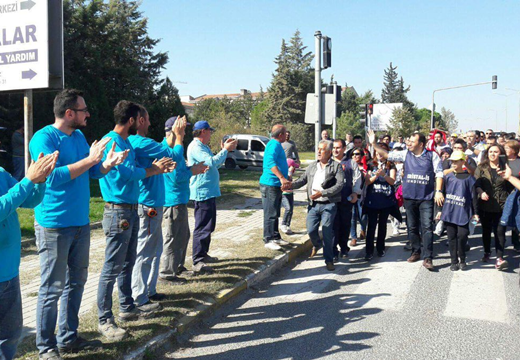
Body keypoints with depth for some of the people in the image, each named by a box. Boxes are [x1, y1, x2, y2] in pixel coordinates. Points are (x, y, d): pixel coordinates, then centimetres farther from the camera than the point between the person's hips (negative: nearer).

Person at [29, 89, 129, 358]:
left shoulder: (78, 136, 11)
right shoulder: (43, 138, -13)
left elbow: (93, 173, 13)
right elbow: (54, 176, -24)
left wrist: (109, 163, -7)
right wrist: (90, 159, -24)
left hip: (80, 223, 8)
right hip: (54, 225, -8)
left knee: (76, 282, 16)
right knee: (52, 288, 0)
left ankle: (68, 338, 29)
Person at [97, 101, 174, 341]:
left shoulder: (126, 142, 15)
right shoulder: (111, 141, -15)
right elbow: (128, 172, -22)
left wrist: (157, 167, 5)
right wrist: (154, 170, -9)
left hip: (131, 211, 10)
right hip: (118, 212, -10)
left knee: (127, 264, 19)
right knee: (112, 268, -3)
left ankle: (127, 308, 32)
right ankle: (104, 320, 6)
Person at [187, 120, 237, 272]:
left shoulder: (203, 146, 19)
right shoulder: (195, 147, -14)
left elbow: (216, 164, 24)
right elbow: (212, 162, -25)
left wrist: (225, 149, 15)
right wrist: (225, 149, -14)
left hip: (209, 192, 11)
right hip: (202, 192, -11)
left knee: (208, 225, 18)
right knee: (203, 227, -10)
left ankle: (203, 254, 28)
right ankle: (198, 261, -8)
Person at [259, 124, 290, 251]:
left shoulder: (276, 144, 19)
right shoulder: (274, 144, -15)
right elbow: (270, 162, -32)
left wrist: (286, 179, 34)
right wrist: (282, 177, -40)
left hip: (276, 184, 11)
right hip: (270, 184, -11)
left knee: (275, 214, 17)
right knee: (270, 214, -6)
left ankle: (275, 237, 27)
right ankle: (268, 240, -1)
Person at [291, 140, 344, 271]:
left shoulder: (336, 166, -2)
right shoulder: (312, 166, 14)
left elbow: (339, 185, -11)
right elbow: (303, 180, 13)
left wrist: (322, 193, -21)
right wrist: (290, 185, -6)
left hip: (328, 205, -4)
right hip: (313, 204, 4)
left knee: (327, 233, -5)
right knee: (311, 230, 2)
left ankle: (329, 260, 8)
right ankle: (317, 245, 36)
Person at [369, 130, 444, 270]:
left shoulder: (432, 156, 0)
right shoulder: (406, 154, 6)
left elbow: (439, 174, 0)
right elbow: (387, 155, 5)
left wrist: (438, 191, -9)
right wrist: (374, 144, -3)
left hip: (426, 197, -3)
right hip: (409, 197, 3)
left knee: (427, 227, -8)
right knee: (412, 226, 12)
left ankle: (427, 258, -6)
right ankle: (416, 252, 28)